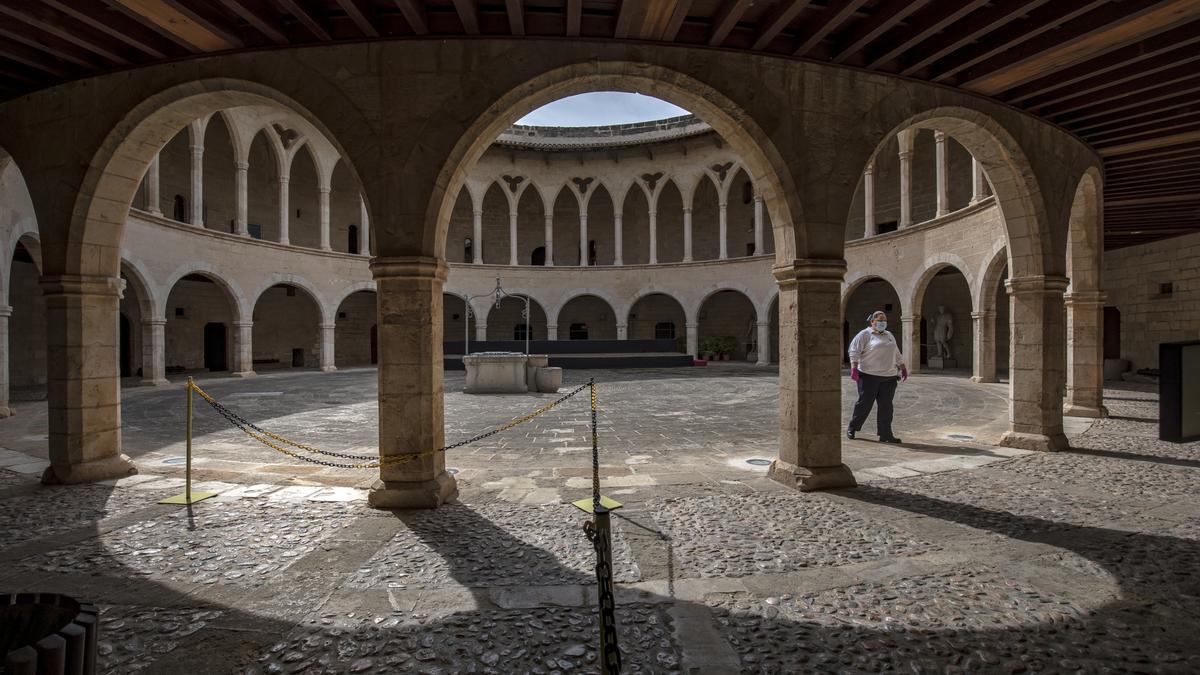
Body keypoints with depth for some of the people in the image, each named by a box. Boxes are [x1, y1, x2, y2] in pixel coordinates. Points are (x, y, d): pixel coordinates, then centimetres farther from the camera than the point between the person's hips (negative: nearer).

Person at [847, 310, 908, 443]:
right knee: (865, 403, -2)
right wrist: (854, 368, -18)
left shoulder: (889, 336, 21)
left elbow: (897, 355, 29)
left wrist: (903, 368, 23)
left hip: (889, 377, 6)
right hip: (869, 376, -6)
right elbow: (854, 351, -9)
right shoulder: (865, 334, -1)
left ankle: (885, 434, 6)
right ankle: (852, 428, 12)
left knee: (886, 406, 3)